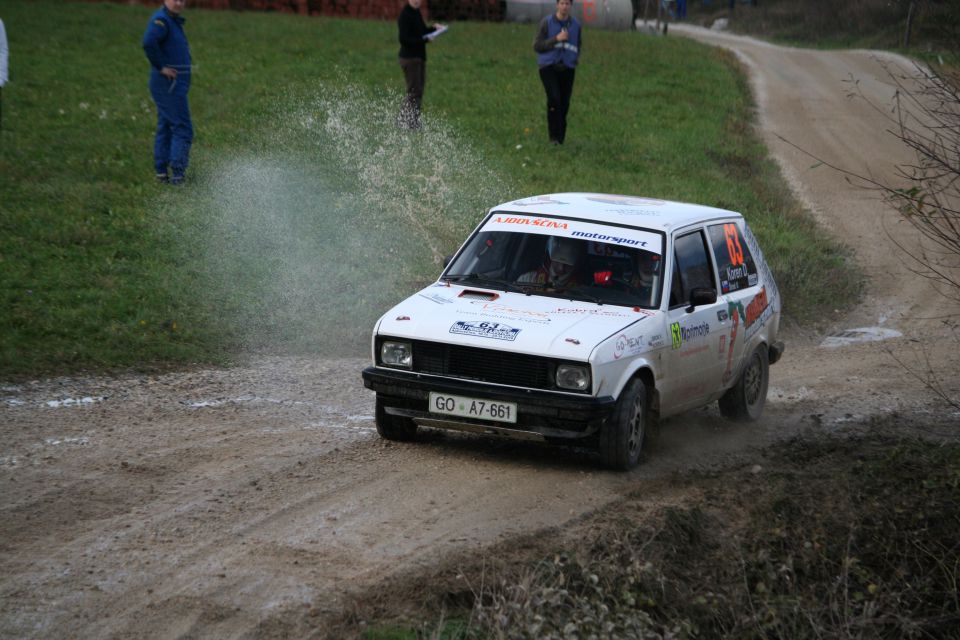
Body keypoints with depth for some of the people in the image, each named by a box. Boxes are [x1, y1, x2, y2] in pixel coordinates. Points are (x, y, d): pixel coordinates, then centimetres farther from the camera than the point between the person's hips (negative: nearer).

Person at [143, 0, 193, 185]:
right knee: (182, 129, -10)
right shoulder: (161, 20, -15)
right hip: (169, 84, -10)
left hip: (175, 84, 10)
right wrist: (161, 67, -23)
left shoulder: (174, 21, 16)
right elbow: (148, 43, -32)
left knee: (165, 128, 12)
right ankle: (177, 173, -12)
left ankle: (162, 172, 17)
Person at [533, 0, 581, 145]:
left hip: (567, 69, 3)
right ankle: (554, 136, -13)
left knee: (564, 104, 1)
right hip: (548, 67, -3)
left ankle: (560, 138, 16)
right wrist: (556, 39, -21)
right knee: (554, 99, -21)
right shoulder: (546, 23, -6)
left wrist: (575, 59, 2)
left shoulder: (575, 25, 4)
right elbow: (537, 46, -9)